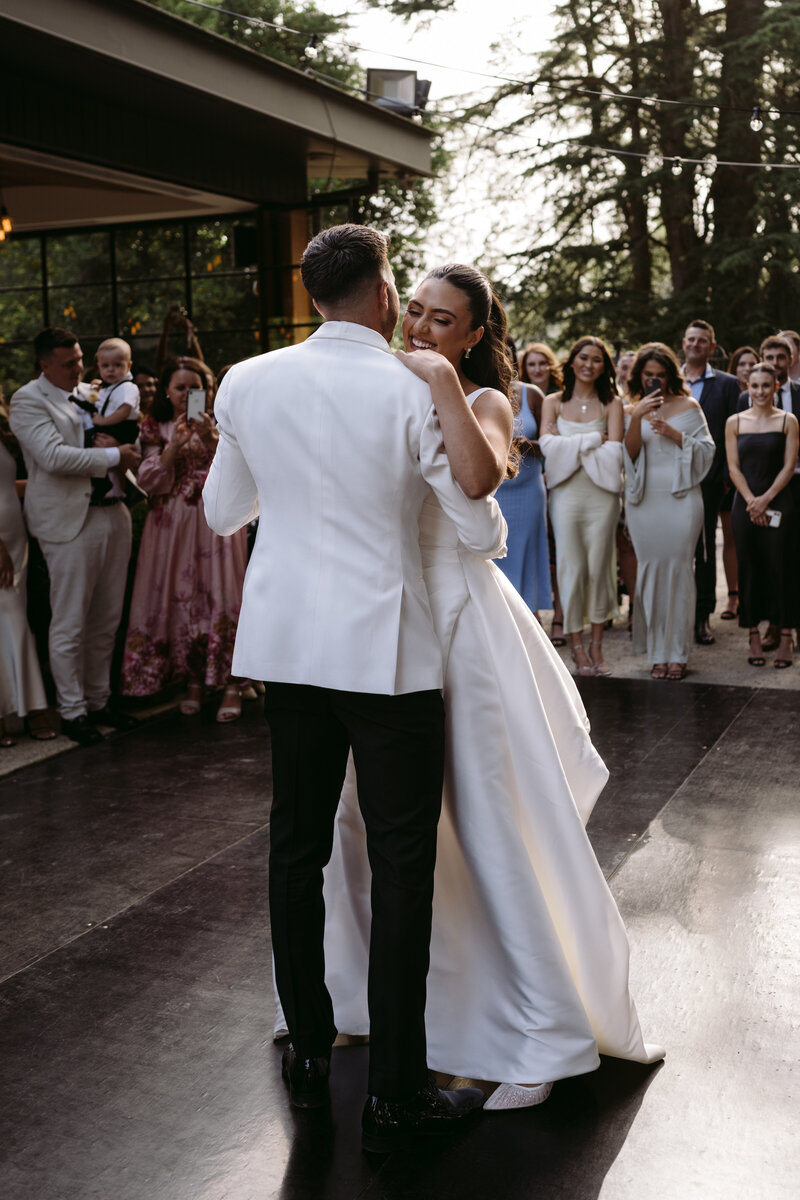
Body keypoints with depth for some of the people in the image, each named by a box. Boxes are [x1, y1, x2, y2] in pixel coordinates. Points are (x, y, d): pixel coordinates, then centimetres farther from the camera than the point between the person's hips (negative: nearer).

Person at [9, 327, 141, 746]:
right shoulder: (27, 401, -5)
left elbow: (120, 450, 26)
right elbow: (53, 457, -19)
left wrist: (112, 443, 1)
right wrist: (114, 455, -14)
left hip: (111, 513, 7)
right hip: (69, 521, -7)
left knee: (106, 620, 12)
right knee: (70, 625, -1)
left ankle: (100, 699, 24)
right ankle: (72, 711, 11)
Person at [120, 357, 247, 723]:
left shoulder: (219, 424, 6)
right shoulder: (156, 429, 9)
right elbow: (147, 481, -2)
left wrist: (212, 441, -20)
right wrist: (174, 447, -15)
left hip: (215, 521, -2)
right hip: (172, 525, 2)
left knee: (219, 594, -5)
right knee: (179, 597, 2)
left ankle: (230, 683, 0)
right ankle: (192, 680, 14)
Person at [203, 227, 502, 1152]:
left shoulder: (247, 383, 1)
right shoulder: (417, 393, -10)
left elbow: (223, 513, 12)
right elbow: (483, 535, -5)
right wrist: (493, 455, 15)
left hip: (287, 641, 5)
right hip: (385, 650, -4)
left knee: (297, 844, 15)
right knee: (401, 863, 4)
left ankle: (308, 1052, 30)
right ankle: (394, 1094, 13)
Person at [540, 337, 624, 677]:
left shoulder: (611, 404, 5)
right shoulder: (554, 402, 8)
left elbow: (614, 451, -8)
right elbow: (547, 444, -8)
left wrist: (569, 445, -7)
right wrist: (593, 440, -11)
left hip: (601, 492, 0)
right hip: (566, 493, 0)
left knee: (599, 566, 3)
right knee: (571, 566, 1)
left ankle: (596, 646, 14)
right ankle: (577, 648, 10)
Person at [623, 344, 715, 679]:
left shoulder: (687, 407, 5)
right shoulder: (632, 410, 9)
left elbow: (707, 451, 3)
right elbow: (630, 454, -1)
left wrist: (674, 433, -10)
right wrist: (637, 419, -15)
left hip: (680, 499, -2)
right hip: (644, 501, 2)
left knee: (678, 569, -4)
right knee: (651, 570, 1)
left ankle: (677, 654, 2)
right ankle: (657, 653, 9)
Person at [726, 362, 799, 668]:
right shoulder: (735, 422, 7)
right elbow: (734, 467, 3)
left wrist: (766, 499, -12)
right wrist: (751, 501, -9)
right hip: (745, 504, 2)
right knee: (749, 569, 3)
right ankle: (754, 639, 11)